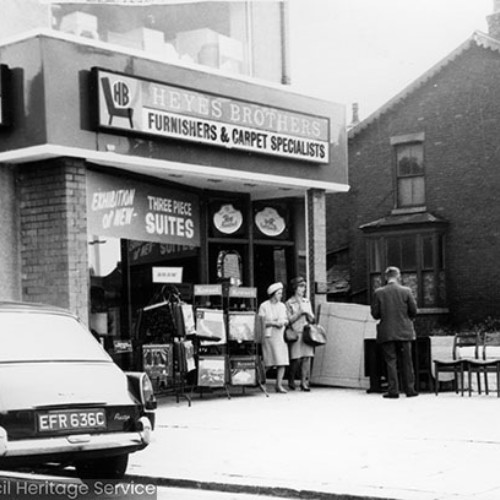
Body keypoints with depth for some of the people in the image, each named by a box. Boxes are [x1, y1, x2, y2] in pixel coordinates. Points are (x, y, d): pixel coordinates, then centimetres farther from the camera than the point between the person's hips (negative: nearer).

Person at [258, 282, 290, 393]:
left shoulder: (282, 306, 14)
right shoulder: (264, 306, -2)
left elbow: (286, 321, 14)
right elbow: (261, 322, -7)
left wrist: (283, 322, -8)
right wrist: (274, 323, -14)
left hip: (281, 335, 4)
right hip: (268, 335, -4)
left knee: (282, 361, -6)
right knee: (267, 362, -4)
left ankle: (279, 385, -3)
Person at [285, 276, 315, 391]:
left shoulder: (307, 302, 17)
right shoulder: (289, 303, 3)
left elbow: (312, 319, 15)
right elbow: (289, 320, -4)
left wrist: (307, 312, -3)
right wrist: (300, 313, -11)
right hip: (295, 333, -4)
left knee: (307, 357, -5)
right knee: (297, 359, -8)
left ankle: (304, 382, -2)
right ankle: (291, 380, 12)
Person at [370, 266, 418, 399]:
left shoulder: (379, 292, -3)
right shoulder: (406, 291, -3)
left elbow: (375, 313, -3)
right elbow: (414, 311, -2)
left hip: (386, 332, 0)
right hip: (404, 332, 0)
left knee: (390, 362, 2)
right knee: (407, 362, 9)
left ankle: (393, 390, -1)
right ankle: (410, 389, 10)